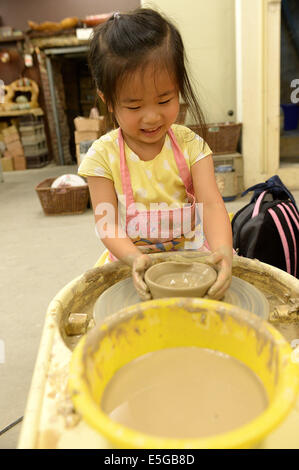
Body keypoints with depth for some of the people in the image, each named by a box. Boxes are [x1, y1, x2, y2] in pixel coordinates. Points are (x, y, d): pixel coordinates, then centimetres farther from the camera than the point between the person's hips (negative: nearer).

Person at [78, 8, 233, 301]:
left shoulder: (190, 145, -4)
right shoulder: (103, 155, -8)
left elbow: (212, 203, -15)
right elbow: (107, 224, -12)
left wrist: (222, 250, -35)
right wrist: (135, 258, -32)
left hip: (187, 257, 2)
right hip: (132, 265, -1)